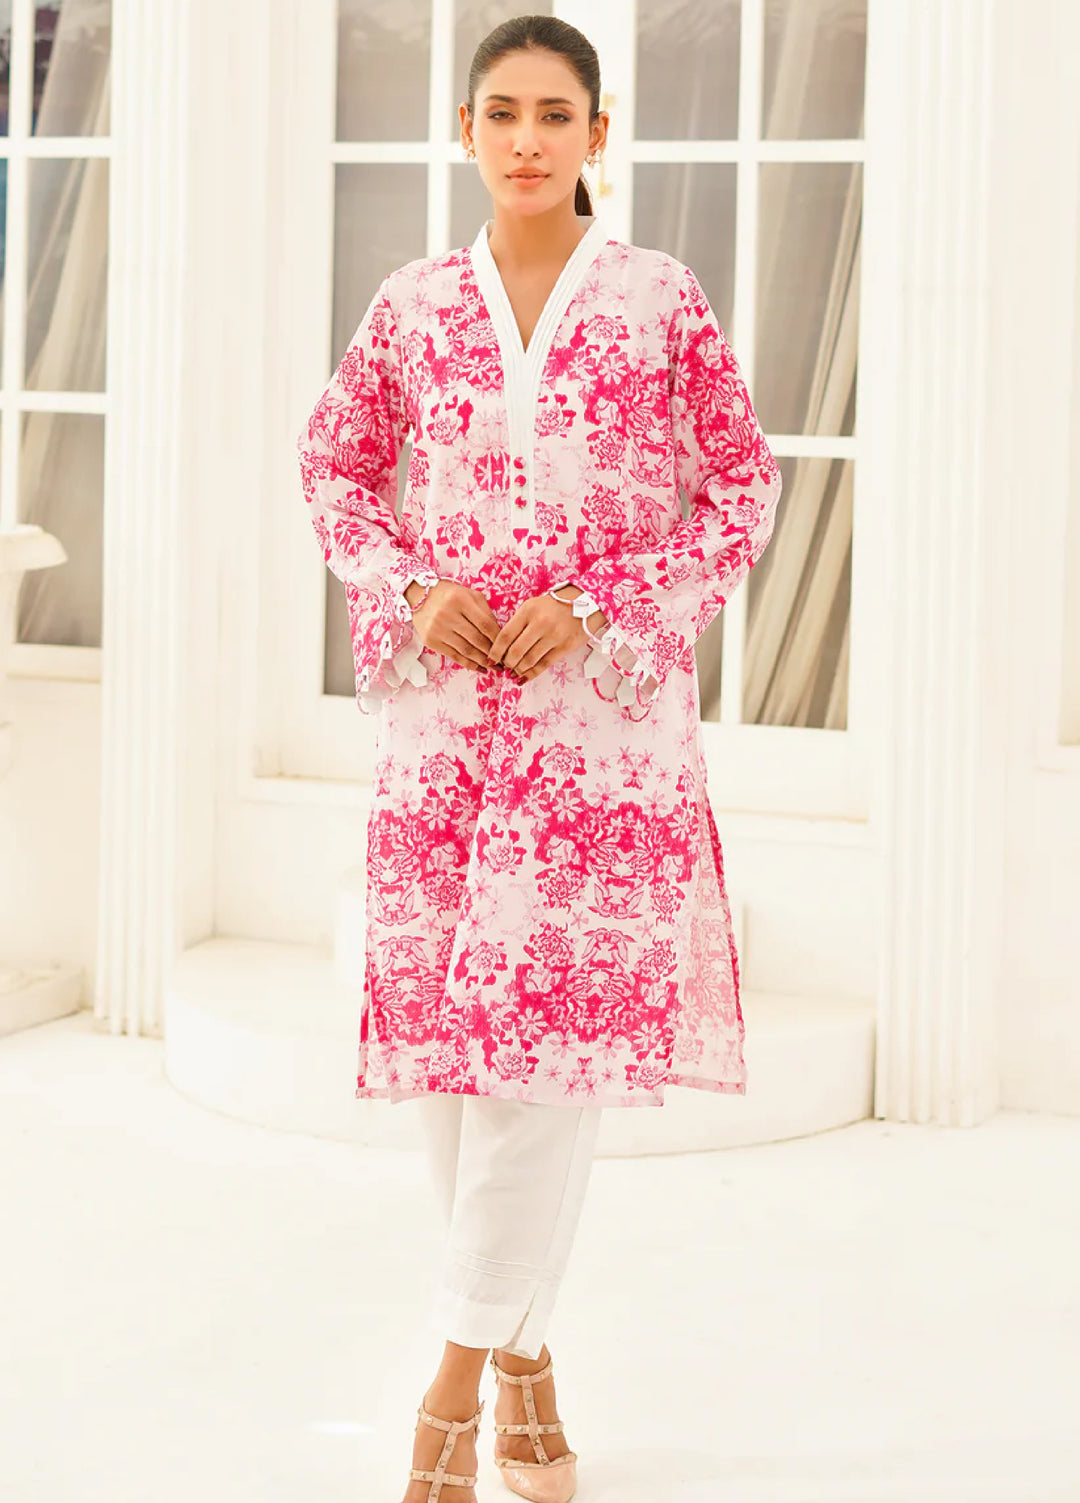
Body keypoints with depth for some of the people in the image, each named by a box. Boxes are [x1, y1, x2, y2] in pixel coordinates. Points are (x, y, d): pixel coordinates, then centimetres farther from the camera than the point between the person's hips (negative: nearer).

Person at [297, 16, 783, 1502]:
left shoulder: (661, 299, 1)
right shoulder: (413, 304, 7)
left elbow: (743, 485, 3)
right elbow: (337, 464, 16)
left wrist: (601, 611, -8)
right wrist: (411, 593, -2)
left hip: (604, 704, -3)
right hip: (443, 704, 3)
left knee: (558, 1018, -9)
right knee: (438, 1023, 5)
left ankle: (461, 1382, -3)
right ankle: (525, 1354, 21)